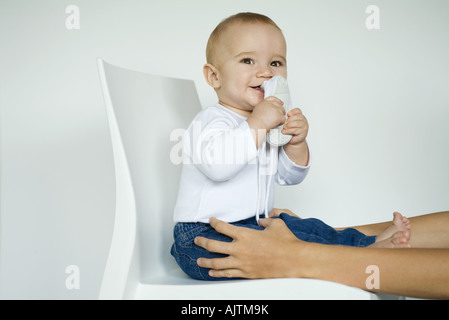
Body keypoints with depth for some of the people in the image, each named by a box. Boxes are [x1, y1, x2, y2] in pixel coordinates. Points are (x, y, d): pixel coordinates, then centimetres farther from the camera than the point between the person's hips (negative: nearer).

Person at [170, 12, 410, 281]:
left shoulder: (271, 122, 15)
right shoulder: (213, 120, -14)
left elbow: (289, 176, 15)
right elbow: (215, 164, -35)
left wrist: (296, 144, -5)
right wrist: (256, 126, -33)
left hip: (255, 223, 10)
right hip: (205, 237, -10)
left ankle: (371, 241, 10)